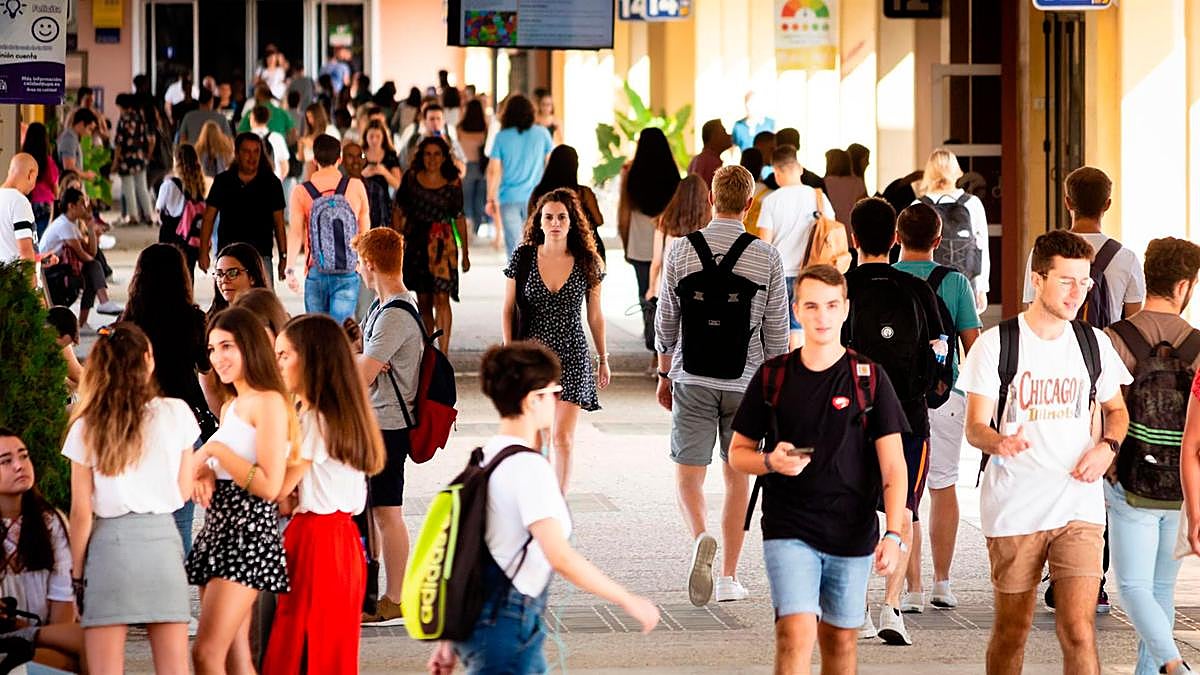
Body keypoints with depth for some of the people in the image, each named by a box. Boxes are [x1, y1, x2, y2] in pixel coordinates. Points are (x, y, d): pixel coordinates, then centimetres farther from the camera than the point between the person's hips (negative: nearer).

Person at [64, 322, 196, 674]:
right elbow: (183, 491, 6)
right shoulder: (177, 414, -1)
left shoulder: (87, 428, -3)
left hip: (109, 541, -1)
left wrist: (77, 571, 6)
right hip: (162, 540, 1)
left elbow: (81, 513, -3)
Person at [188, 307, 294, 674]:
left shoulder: (269, 402, -10)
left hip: (249, 532, -10)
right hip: (219, 529, 10)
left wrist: (215, 450, -12)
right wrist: (206, 474, 4)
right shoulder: (232, 406, 19)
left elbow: (269, 486, -17)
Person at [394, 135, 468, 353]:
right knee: (423, 301, 8)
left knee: (441, 298, -13)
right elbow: (398, 212, 7)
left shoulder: (453, 183, 1)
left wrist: (465, 253, 8)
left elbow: (459, 218, 7)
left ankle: (443, 353, -15)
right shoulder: (411, 178, 4)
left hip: (443, 244, -2)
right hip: (415, 242, 2)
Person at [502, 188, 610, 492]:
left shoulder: (587, 262, -2)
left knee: (563, 438, -6)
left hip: (572, 356, -1)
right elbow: (507, 310, 3)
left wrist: (603, 359, 12)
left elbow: (595, 316, 7)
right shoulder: (523, 257, -2)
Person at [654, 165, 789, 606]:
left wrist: (665, 375, 14)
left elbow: (666, 321, 2)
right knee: (737, 475, 10)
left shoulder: (681, 251, -4)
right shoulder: (767, 258, -5)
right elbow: (776, 330, -1)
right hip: (746, 379, 1)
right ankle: (729, 577, 12)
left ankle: (701, 537, -25)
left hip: (693, 377, -1)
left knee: (689, 470, 4)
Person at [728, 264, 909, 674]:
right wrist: (771, 461, -13)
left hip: (853, 534, 1)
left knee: (840, 639, 12)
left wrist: (893, 534, -13)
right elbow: (737, 453, 10)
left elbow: (893, 466, -2)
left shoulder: (869, 378, 0)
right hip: (789, 532, -1)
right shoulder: (772, 377, 2)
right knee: (797, 634, -16)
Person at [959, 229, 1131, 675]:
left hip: (1078, 507, 2)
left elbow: (1117, 411, 22)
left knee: (1078, 631, -10)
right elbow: (975, 427, -6)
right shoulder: (996, 344, -3)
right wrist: (1000, 442, -30)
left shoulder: (1093, 344, 7)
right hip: (1013, 509, -2)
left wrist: (1107, 446, -1)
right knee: (1011, 631, 8)